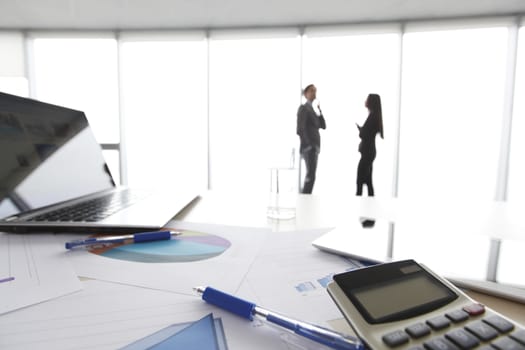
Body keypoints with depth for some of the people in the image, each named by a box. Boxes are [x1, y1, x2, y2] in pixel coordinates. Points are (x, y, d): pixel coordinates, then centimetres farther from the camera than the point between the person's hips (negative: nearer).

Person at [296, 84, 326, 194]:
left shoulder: (312, 109, 21)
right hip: (309, 147, -9)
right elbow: (300, 129, -16)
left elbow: (323, 126, 14)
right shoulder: (303, 108, -6)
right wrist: (309, 144, -19)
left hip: (314, 147, 9)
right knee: (311, 175, -16)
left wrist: (320, 111, 2)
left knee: (310, 175, 9)